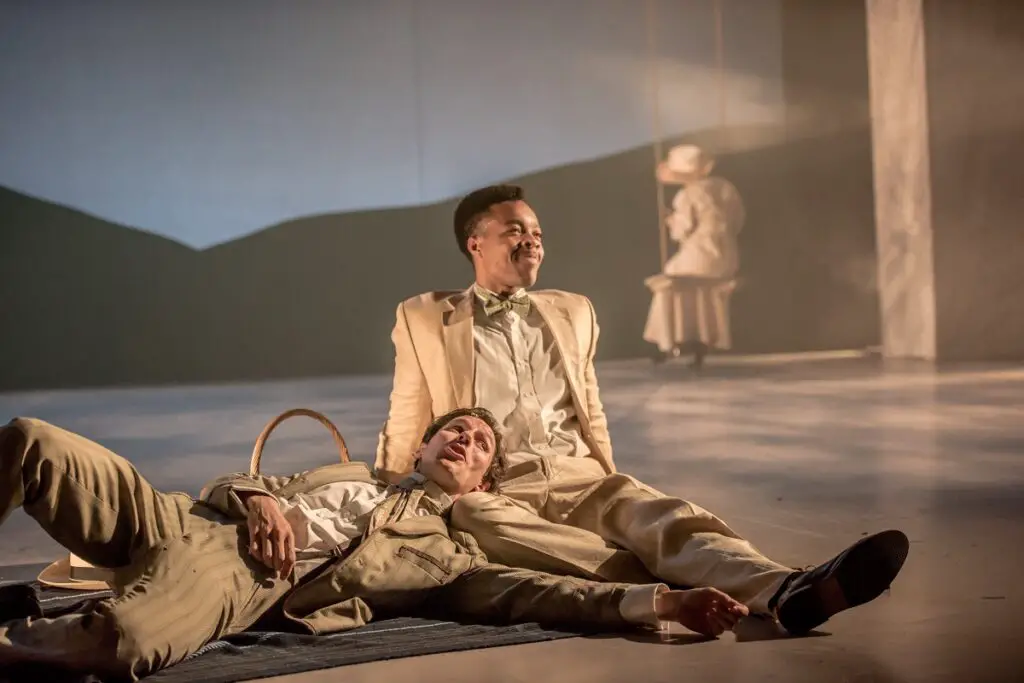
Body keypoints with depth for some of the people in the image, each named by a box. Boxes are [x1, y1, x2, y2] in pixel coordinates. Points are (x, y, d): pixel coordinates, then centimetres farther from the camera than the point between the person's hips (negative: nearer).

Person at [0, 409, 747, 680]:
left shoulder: (448, 553, 20)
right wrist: (259, 499, -2)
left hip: (235, 579, -4)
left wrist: (659, 600, -9)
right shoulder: (346, 473, 32)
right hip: (181, 519, 5)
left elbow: (528, 592, 4)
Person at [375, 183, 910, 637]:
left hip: (580, 479, 3)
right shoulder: (423, 318, 11)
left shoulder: (572, 312, 21)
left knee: (662, 516, -31)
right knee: (471, 517, -41)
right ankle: (659, 583, -55)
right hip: (492, 489, -2)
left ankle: (786, 593, -60)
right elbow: (403, 431, 16)